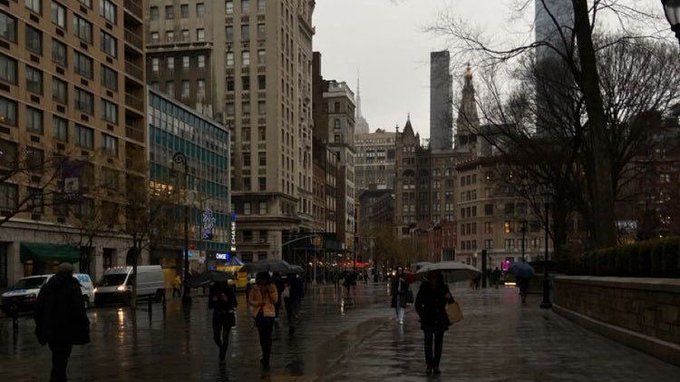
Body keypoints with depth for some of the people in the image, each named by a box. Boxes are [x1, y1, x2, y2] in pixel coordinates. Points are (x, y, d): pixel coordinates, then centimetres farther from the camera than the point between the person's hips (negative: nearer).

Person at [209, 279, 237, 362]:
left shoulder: (229, 290, -4)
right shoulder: (213, 290, 0)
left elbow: (235, 304, -3)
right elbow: (210, 306, 3)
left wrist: (227, 300, -19)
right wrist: (213, 300, -16)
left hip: (228, 315, -2)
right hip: (217, 316, 2)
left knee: (225, 337, -2)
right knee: (216, 337, 0)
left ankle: (222, 357, 8)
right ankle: (222, 350, 30)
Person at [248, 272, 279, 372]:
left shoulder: (272, 287, 1)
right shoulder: (255, 288, 5)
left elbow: (275, 300, -4)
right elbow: (250, 301, 4)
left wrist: (270, 292, -17)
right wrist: (258, 303, -14)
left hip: (268, 314, -2)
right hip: (258, 314, 2)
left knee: (267, 338, -5)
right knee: (262, 337, 11)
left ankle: (266, 361, 0)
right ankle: (265, 357, 28)